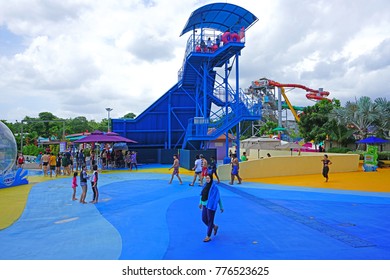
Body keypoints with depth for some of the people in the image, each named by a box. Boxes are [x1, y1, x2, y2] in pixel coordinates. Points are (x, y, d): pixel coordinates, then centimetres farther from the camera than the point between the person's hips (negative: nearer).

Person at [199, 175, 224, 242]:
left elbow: (218, 197, -10)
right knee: (204, 219, 13)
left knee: (210, 220, 2)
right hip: (204, 205, 7)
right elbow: (202, 195, 16)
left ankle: (208, 236, 12)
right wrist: (200, 203, 18)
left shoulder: (214, 187, -14)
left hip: (211, 206, -7)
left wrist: (221, 207, -7)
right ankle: (214, 226, 37)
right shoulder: (205, 185, 5)